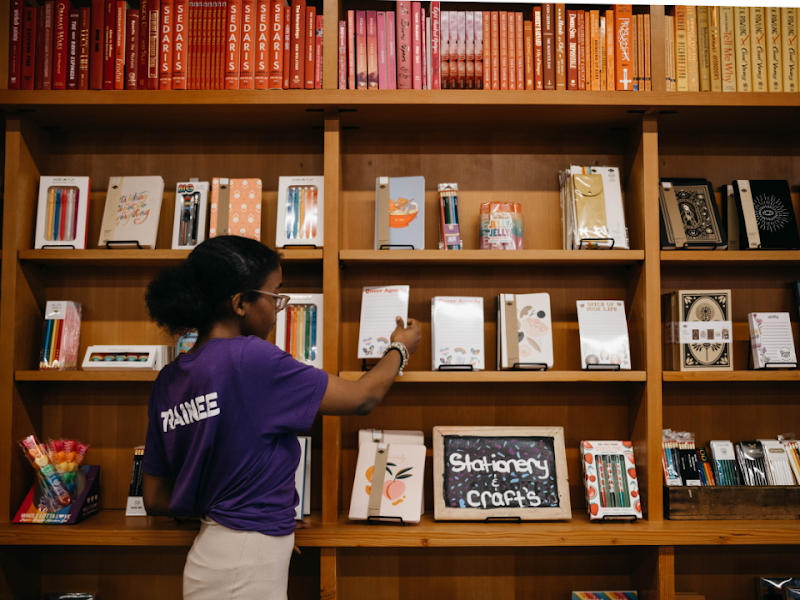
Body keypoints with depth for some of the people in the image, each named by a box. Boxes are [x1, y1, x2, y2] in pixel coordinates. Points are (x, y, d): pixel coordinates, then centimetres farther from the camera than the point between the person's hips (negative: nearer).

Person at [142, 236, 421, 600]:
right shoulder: (250, 358, -19)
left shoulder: (168, 380, 3)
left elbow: (155, 499, 9)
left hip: (211, 555, 8)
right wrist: (400, 349, 8)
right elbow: (362, 399, -10)